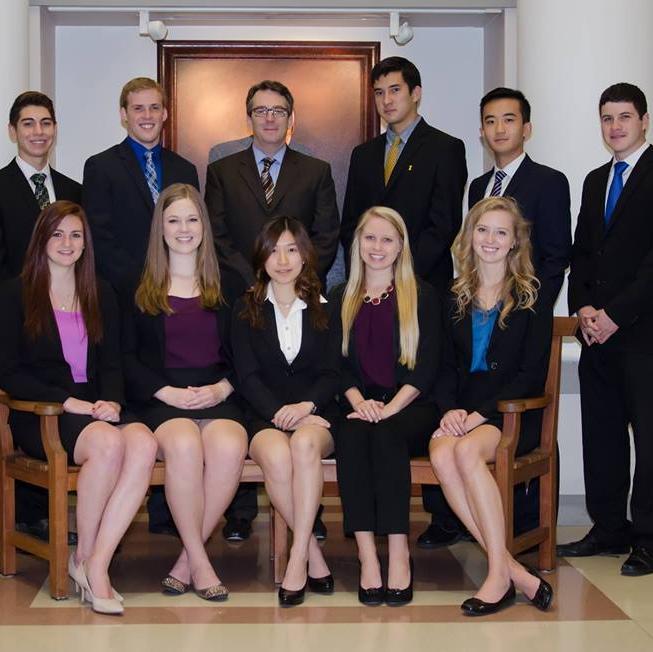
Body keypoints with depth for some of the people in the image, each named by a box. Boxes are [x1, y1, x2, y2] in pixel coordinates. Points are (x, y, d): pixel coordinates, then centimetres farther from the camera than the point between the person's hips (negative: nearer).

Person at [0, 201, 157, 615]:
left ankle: (96, 563, -28)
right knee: (108, 443, -35)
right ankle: (84, 555, -16)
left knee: (144, 443, -31)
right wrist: (69, 401, -15)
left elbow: (112, 364, 16)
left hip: (96, 408, 4)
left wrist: (111, 401, -8)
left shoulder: (102, 297, 19)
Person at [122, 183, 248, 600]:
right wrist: (167, 392, -10)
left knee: (230, 447, -33)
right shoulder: (139, 288, 12)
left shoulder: (225, 285, 18)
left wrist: (221, 389, -6)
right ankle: (199, 561, -22)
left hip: (217, 397, 1)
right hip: (160, 398, -1)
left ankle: (188, 559, -19)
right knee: (184, 443, -35)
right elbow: (128, 358, 5)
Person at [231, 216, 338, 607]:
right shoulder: (246, 310, 13)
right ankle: (315, 560, -23)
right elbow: (248, 377, 3)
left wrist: (305, 406, -14)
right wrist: (281, 412, -14)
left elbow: (331, 374, 6)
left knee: (304, 443, -36)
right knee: (276, 455, -35)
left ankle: (298, 560, -35)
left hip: (316, 416, 0)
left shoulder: (324, 309, 14)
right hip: (265, 418, 0)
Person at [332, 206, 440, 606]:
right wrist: (359, 402, -11)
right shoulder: (341, 299, 17)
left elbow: (427, 367, -1)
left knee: (386, 435, -34)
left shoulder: (422, 296, 9)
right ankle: (366, 554, -35)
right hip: (361, 407, 2)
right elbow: (338, 365, 9)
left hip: (411, 409, -2)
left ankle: (399, 552, -33)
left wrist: (390, 408, -15)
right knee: (351, 434, -32)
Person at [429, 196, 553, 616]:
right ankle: (513, 570, -30)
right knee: (441, 454, -31)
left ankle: (499, 576, -31)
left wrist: (481, 413, -14)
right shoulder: (456, 297, 17)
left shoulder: (532, 297, 4)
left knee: (467, 450, -34)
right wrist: (450, 409, -7)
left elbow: (533, 375, -3)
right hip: (461, 412, 3)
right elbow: (446, 365, 14)